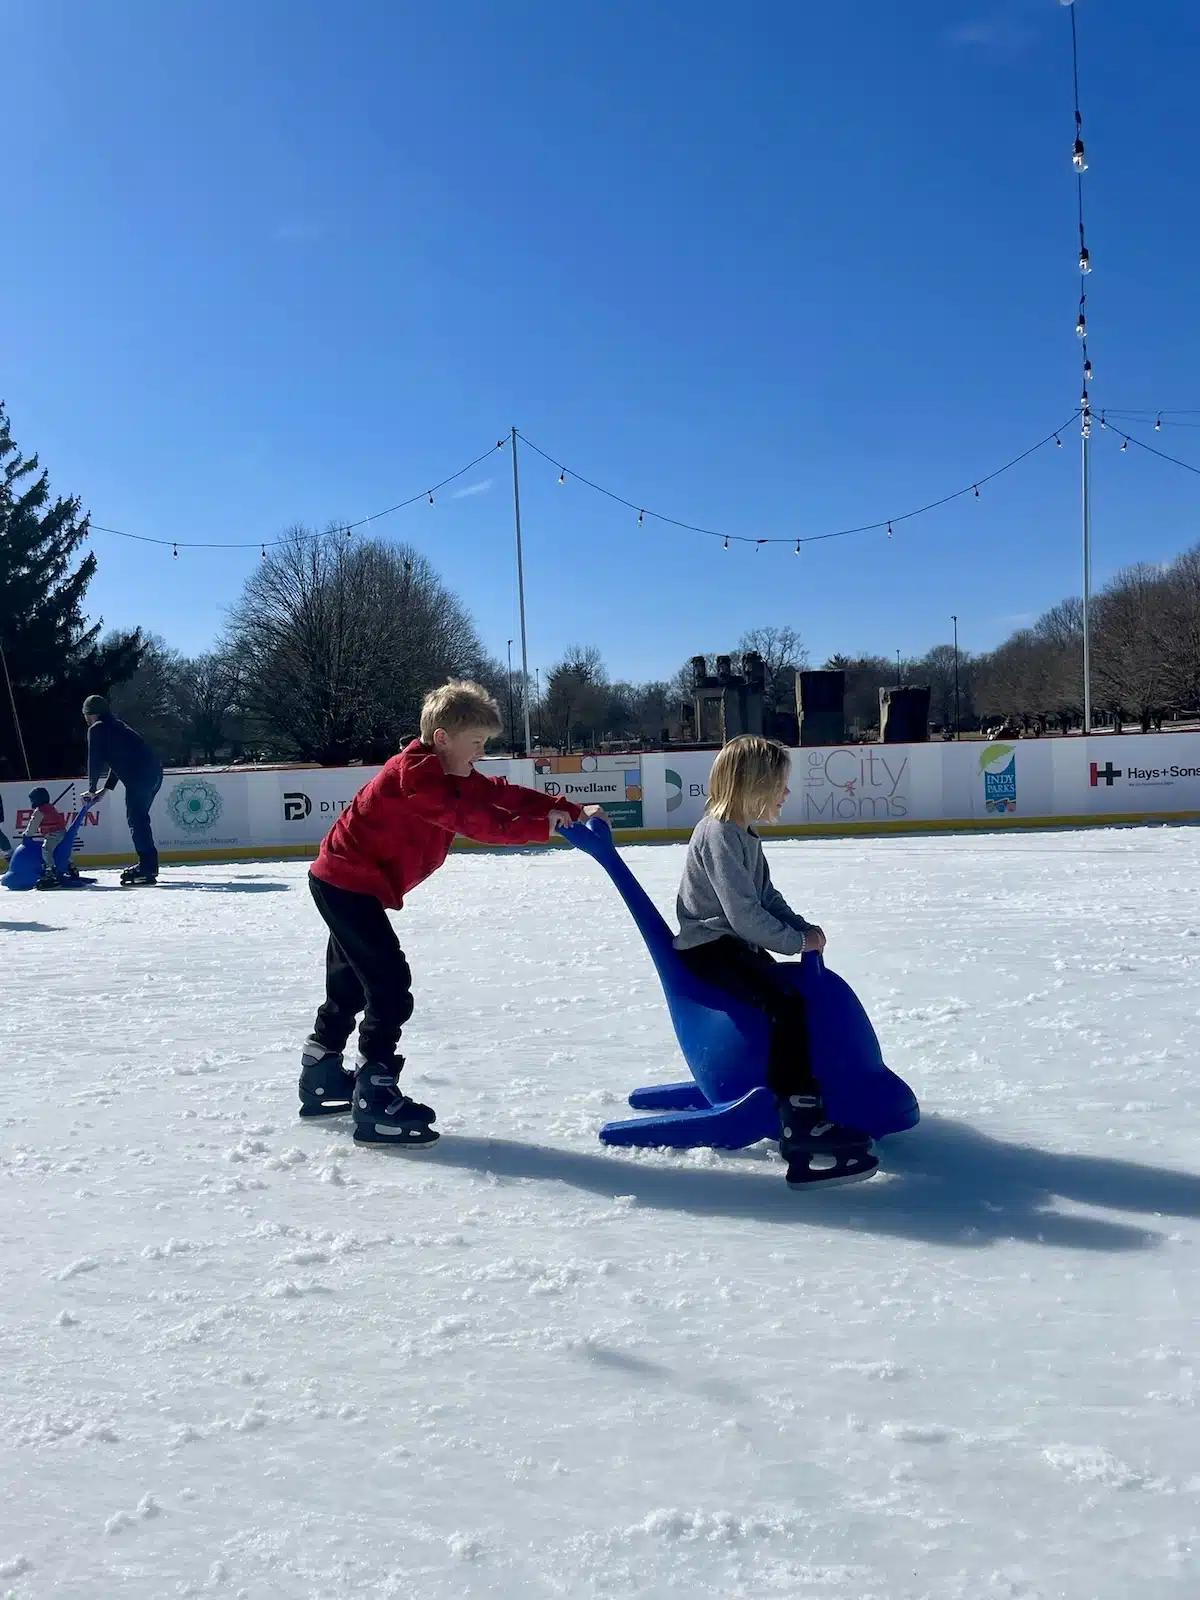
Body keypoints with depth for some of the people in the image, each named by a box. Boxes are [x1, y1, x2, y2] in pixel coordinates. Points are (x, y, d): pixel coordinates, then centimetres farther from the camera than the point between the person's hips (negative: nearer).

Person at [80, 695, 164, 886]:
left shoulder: (97, 729, 1)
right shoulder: (114, 725, 29)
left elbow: (95, 760, -2)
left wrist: (92, 789, 6)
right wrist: (106, 787, 29)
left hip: (139, 775, -9)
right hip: (153, 771, 9)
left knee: (136, 819, -9)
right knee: (139, 818, 17)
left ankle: (147, 870, -15)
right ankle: (148, 865, 22)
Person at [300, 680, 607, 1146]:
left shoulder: (450, 774, 6)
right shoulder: (416, 774, -24)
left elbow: (501, 794, 2)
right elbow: (478, 822, -31)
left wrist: (572, 812, -5)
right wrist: (542, 827, -30)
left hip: (346, 882, 11)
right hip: (348, 884, -11)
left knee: (350, 984, 22)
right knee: (390, 983, -14)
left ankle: (321, 1080, 38)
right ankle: (376, 1101, -11)